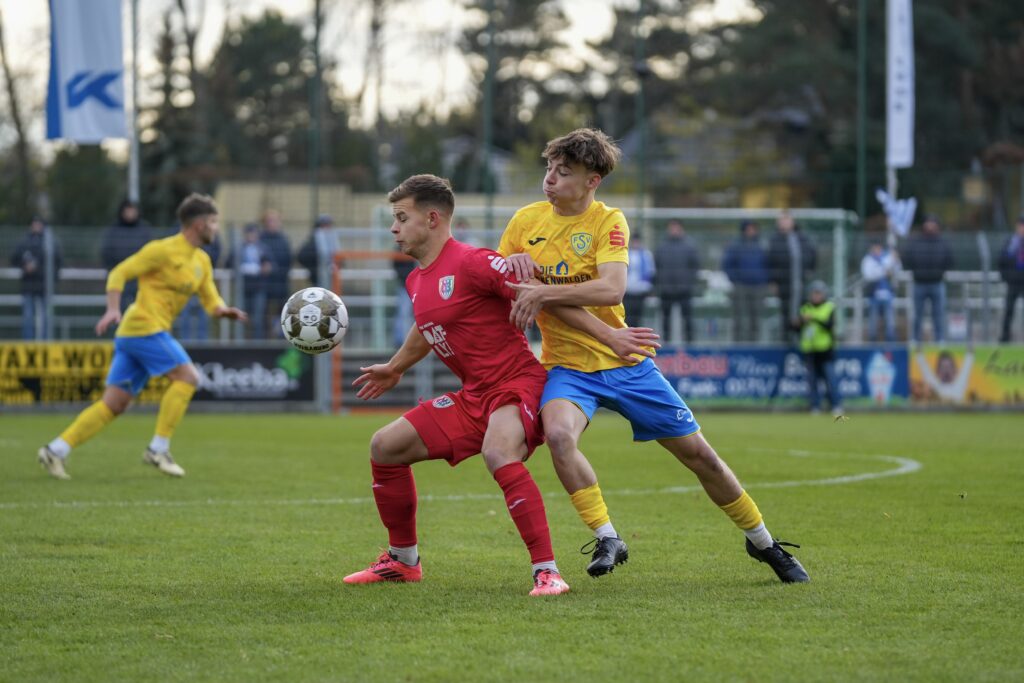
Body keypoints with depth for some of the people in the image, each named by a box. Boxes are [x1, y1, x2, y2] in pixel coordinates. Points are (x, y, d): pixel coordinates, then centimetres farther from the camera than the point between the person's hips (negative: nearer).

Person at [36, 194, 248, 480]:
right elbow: (119, 274, -8)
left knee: (114, 404, 3)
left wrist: (224, 311, -4)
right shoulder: (163, 250, -9)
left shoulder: (202, 261, 17)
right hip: (145, 326, -9)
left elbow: (211, 302, 19)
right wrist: (113, 309, -22)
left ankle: (57, 450, 1)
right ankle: (158, 450, -10)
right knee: (187, 376, -13)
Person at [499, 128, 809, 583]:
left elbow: (611, 289, -23)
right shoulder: (526, 220, 1)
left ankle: (763, 544, 24)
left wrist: (543, 292, -28)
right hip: (567, 366, 1)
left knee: (698, 453, 4)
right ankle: (606, 540, -21)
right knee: (557, 432, -33)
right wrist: (510, 268, -10)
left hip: (623, 360, -1)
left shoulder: (608, 221, -8)